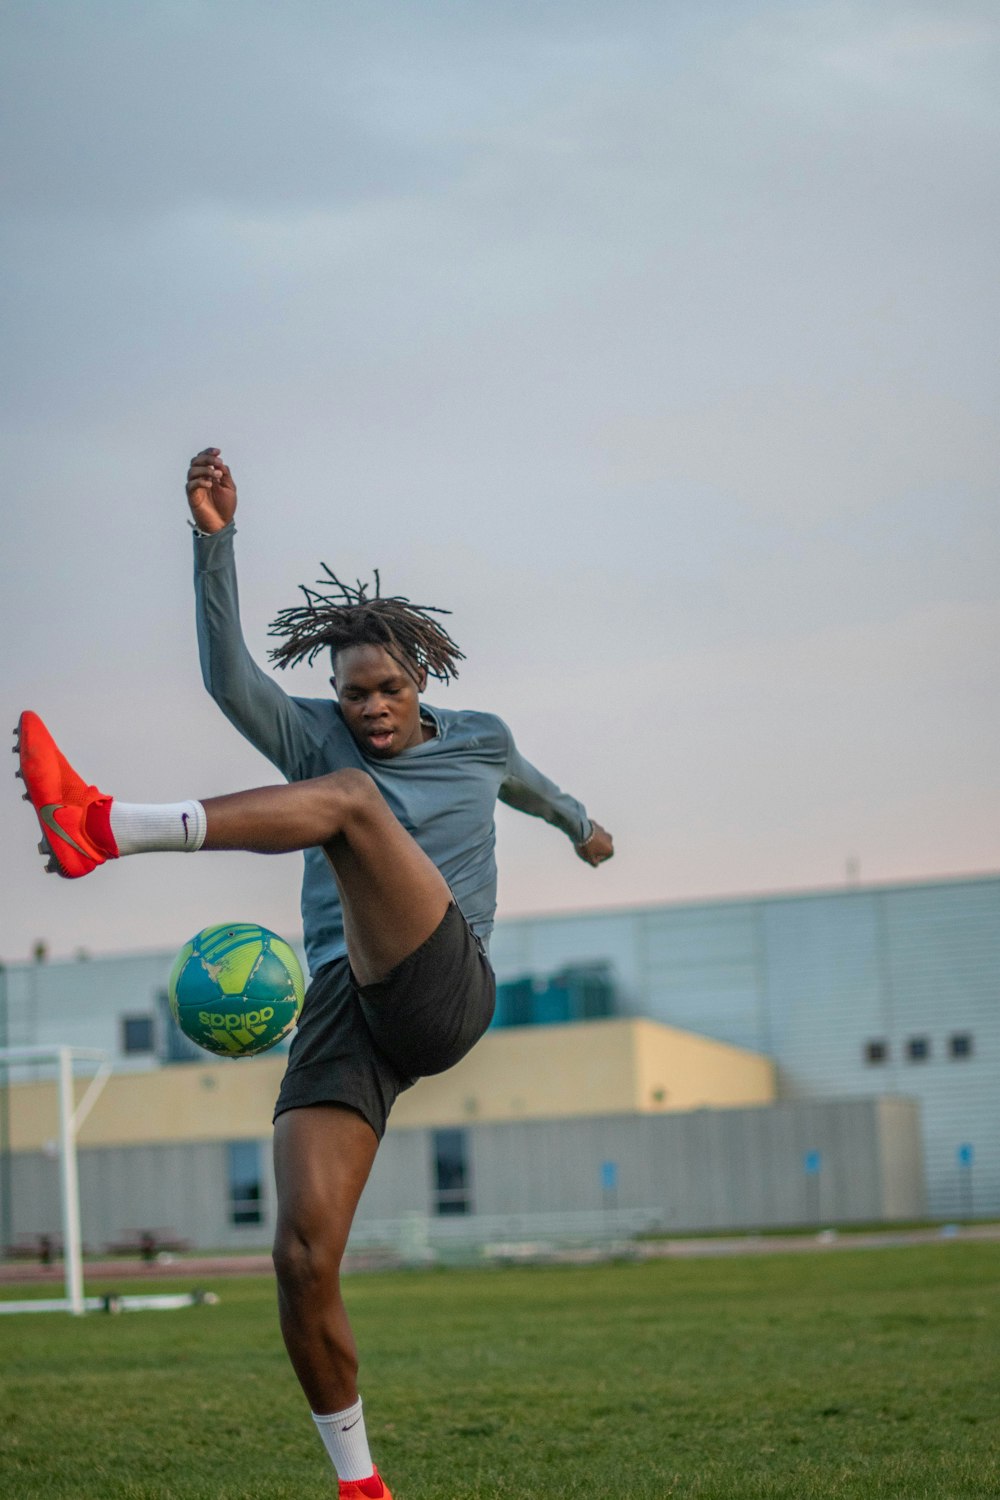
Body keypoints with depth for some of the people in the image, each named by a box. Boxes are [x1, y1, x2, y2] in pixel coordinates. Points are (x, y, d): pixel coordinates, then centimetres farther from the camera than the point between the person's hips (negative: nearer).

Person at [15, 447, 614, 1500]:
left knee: (348, 796, -27)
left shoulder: (478, 741, 19)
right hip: (342, 1011, 2)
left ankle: (100, 828, -46)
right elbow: (227, 676, -4)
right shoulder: (313, 736, 15)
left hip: (445, 996, -2)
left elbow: (527, 784, 44)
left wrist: (578, 824, 64)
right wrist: (215, 541, -18)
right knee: (303, 1256, -15)